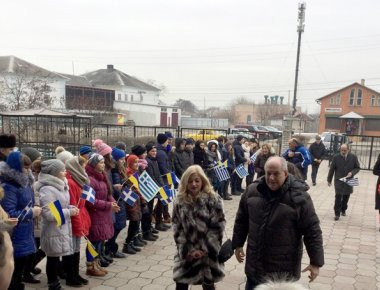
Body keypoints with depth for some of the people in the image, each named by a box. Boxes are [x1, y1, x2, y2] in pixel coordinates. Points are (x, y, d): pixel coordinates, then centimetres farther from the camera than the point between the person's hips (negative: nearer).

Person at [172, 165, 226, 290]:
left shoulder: (213, 200, -10)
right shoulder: (180, 201, -2)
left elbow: (218, 227, -11)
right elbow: (177, 228, -1)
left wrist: (205, 249, -13)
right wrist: (187, 250, -7)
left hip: (208, 252, -2)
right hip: (186, 253, 2)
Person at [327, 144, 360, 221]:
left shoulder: (353, 157, -4)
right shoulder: (336, 157, -7)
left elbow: (357, 167, 4)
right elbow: (331, 169, -1)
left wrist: (352, 173, -16)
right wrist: (329, 180, 3)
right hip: (338, 181, -2)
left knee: (346, 197, 13)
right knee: (338, 197, -7)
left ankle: (343, 210, 34)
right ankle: (337, 213, 1)